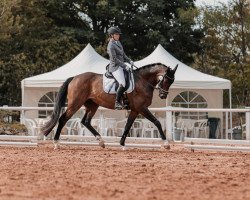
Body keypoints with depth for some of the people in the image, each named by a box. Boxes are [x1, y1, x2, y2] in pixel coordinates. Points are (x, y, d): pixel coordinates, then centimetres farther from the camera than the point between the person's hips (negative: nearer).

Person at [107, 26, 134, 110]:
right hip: (115, 67, -10)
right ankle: (117, 103, -20)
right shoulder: (111, 46, -13)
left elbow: (123, 55, 23)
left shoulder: (118, 43, 15)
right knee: (122, 84, -25)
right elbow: (114, 59, -18)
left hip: (121, 66, 10)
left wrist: (129, 61, 6)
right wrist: (125, 66, -19)